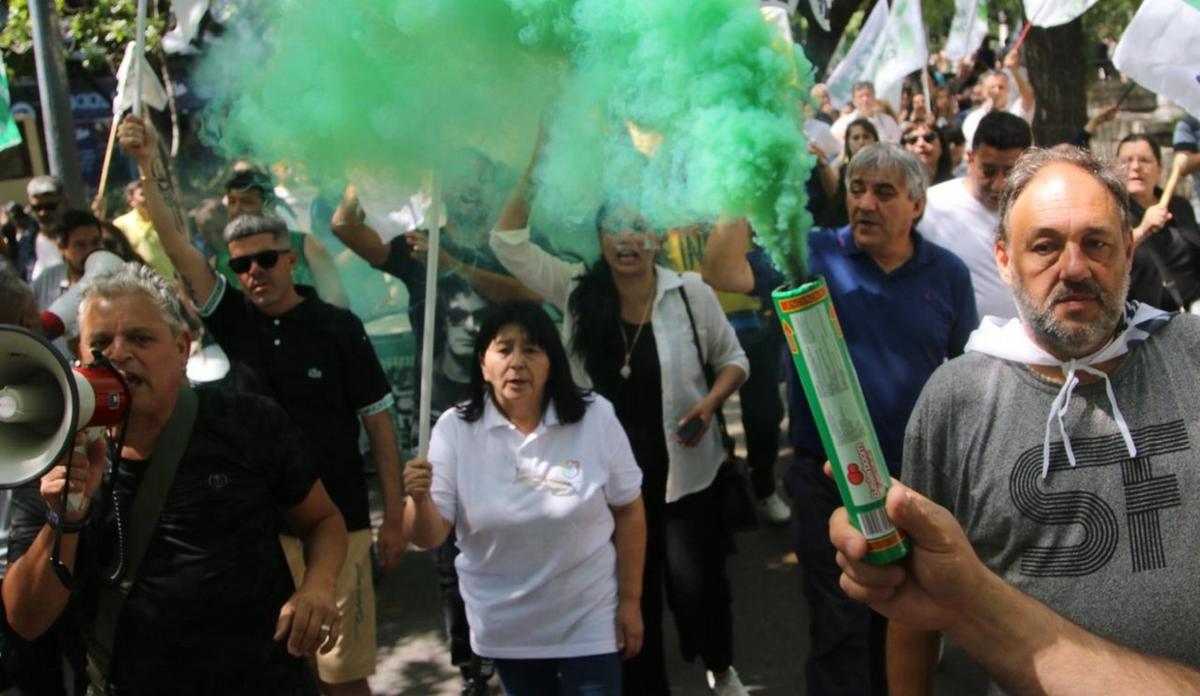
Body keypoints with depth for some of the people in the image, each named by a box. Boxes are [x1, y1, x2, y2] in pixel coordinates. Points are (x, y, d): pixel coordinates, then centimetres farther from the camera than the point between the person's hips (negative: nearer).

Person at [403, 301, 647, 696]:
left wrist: (630, 600, -1)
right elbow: (430, 538, -12)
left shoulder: (595, 416, -12)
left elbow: (628, 511, -3)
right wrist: (420, 500, -33)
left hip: (588, 620, -1)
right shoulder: (455, 428, -11)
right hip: (505, 627, 2)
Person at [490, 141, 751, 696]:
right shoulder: (577, 292, -5)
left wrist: (709, 403, -16)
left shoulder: (690, 292, -8)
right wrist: (538, 165, -16)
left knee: (696, 585, 6)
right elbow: (508, 241, -9)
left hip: (683, 471, -1)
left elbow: (733, 359, 3)